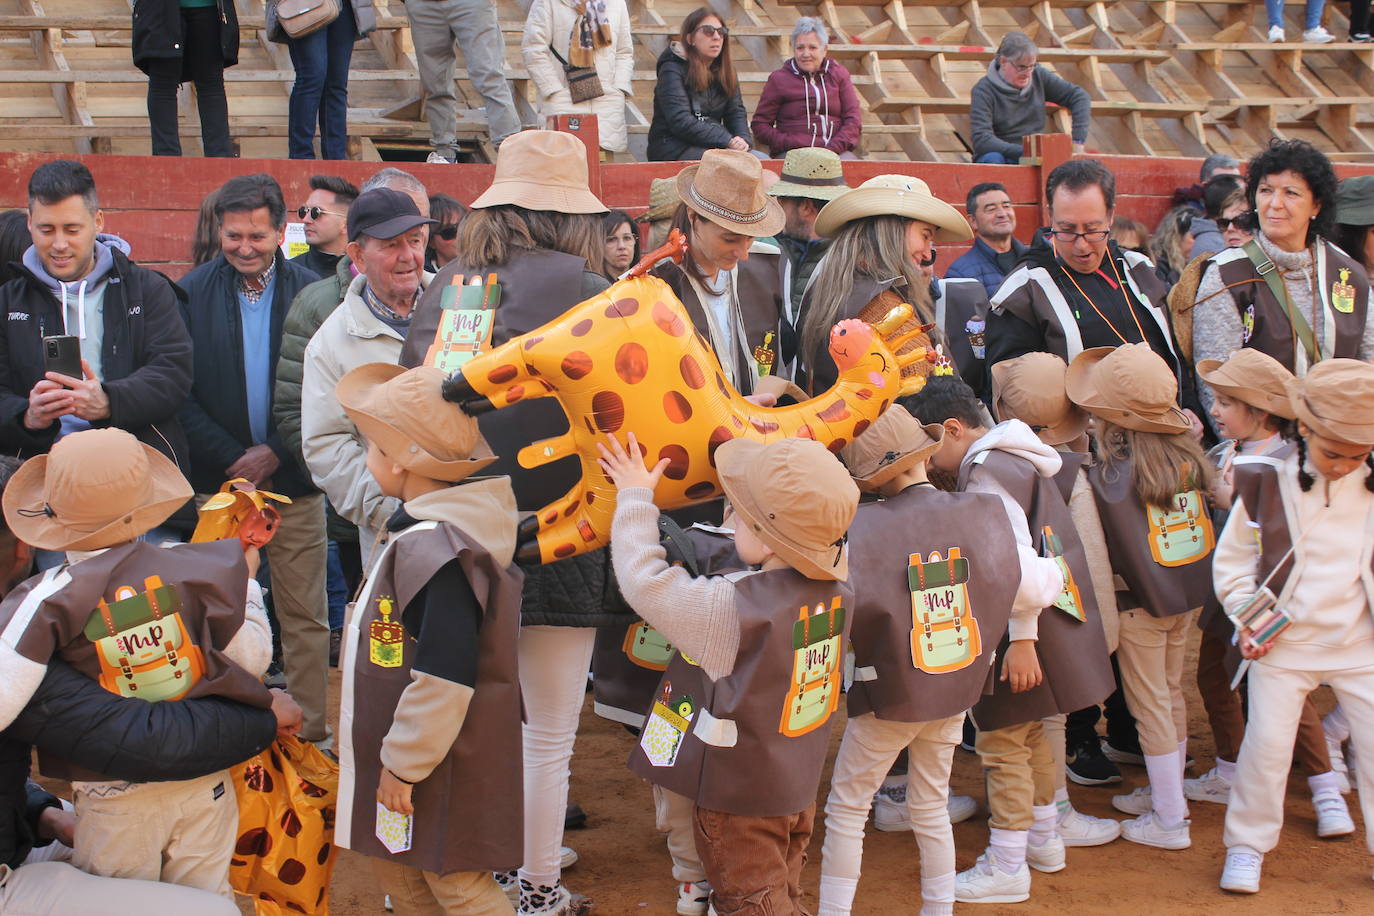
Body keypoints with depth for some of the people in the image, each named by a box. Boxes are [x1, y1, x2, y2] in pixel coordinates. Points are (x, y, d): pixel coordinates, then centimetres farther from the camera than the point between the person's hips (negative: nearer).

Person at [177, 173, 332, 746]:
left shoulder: (311, 293, 1)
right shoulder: (191, 293, 3)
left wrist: (276, 453, -8)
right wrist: (232, 459, -8)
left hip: (294, 482, 0)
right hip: (218, 483, 0)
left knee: (305, 617, 3)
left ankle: (311, 734, 12)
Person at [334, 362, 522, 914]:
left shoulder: (436, 553, -28)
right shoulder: (421, 532, 4)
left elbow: (444, 679, -30)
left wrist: (404, 765, -20)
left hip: (441, 770, -10)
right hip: (402, 755, 10)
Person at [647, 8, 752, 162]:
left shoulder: (725, 71, 17)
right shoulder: (672, 69, -5)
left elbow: (736, 112, 10)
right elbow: (680, 121, -17)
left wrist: (743, 140, -14)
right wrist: (727, 141, -23)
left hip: (714, 146, 7)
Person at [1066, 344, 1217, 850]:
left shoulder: (1110, 473, -22)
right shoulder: (1186, 452, -7)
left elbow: (1104, 546, -13)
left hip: (1140, 601, -6)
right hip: (1187, 594, 6)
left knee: (1151, 707, 5)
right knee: (1171, 695, 20)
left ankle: (1170, 821, 13)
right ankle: (1167, 793, 36)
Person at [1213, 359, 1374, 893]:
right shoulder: (1267, 482, -8)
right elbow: (1233, 557, 0)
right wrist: (1246, 618, -7)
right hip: (1282, 642, -1)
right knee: (1267, 743, -1)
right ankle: (1248, 843, 17)